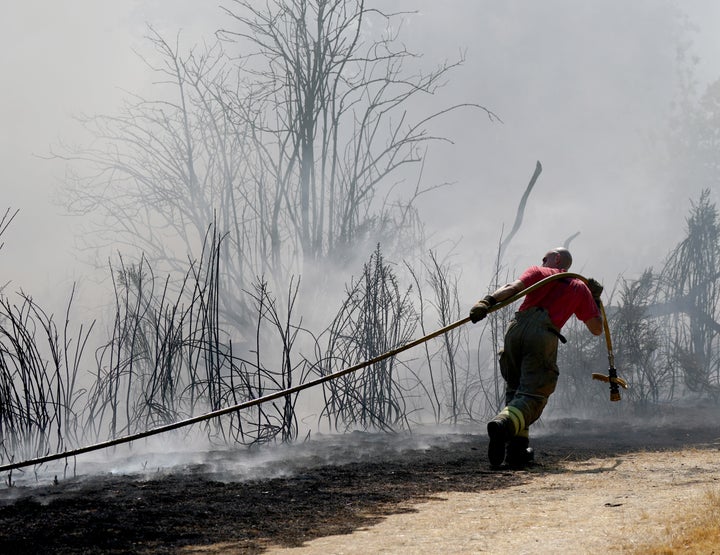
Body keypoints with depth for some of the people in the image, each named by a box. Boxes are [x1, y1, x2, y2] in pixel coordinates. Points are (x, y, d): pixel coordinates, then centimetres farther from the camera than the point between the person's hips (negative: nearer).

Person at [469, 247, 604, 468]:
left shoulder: (538, 273, 25)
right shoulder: (581, 288, 28)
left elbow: (514, 287, 2)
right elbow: (596, 329, 27)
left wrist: (488, 301, -13)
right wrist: (596, 300, 41)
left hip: (516, 329, 1)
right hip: (544, 336, -1)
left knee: (515, 389, 17)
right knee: (533, 394, -7)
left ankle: (517, 447, 5)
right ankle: (503, 424, -40)